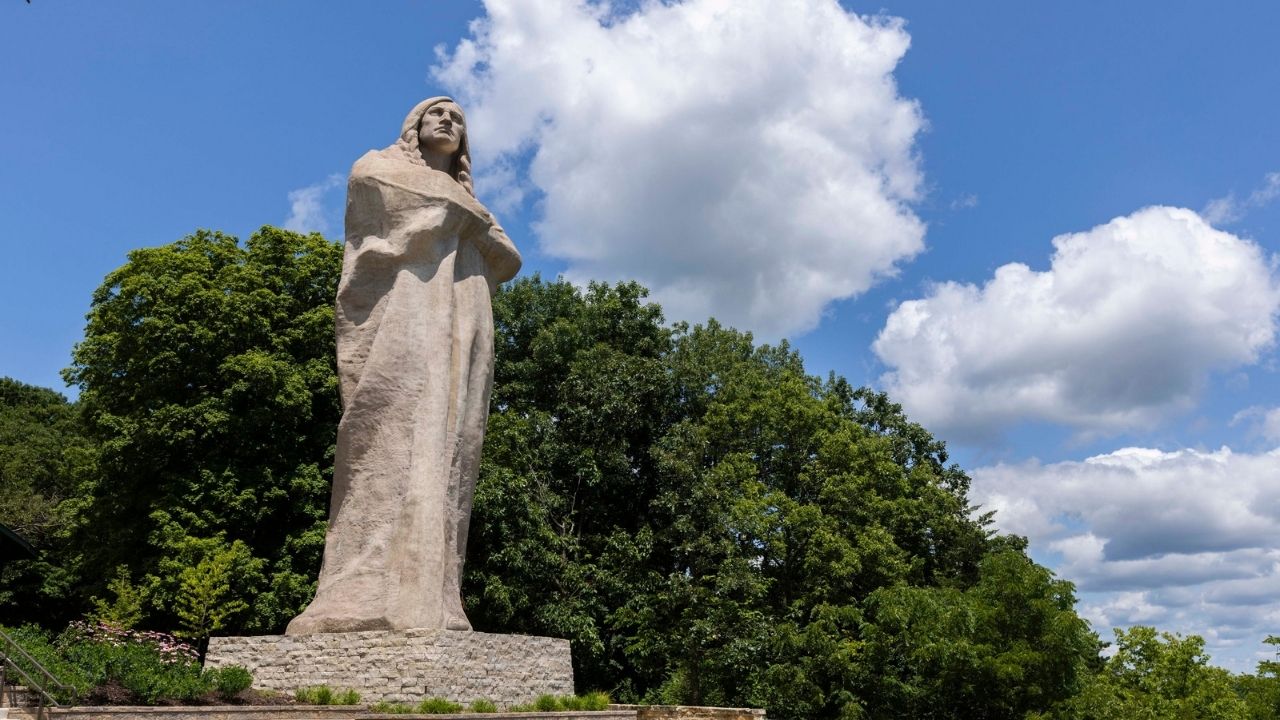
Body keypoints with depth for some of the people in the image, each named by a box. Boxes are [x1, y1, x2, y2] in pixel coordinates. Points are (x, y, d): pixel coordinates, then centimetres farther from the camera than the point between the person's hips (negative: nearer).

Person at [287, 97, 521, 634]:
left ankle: (429, 605, -20)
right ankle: (363, 601, -31)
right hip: (404, 313, -5)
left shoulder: (464, 200, 35)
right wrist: (478, 220, 16)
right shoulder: (378, 169, 24)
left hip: (462, 329, 5)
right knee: (394, 439, -22)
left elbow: (506, 261, 23)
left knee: (447, 453, -11)